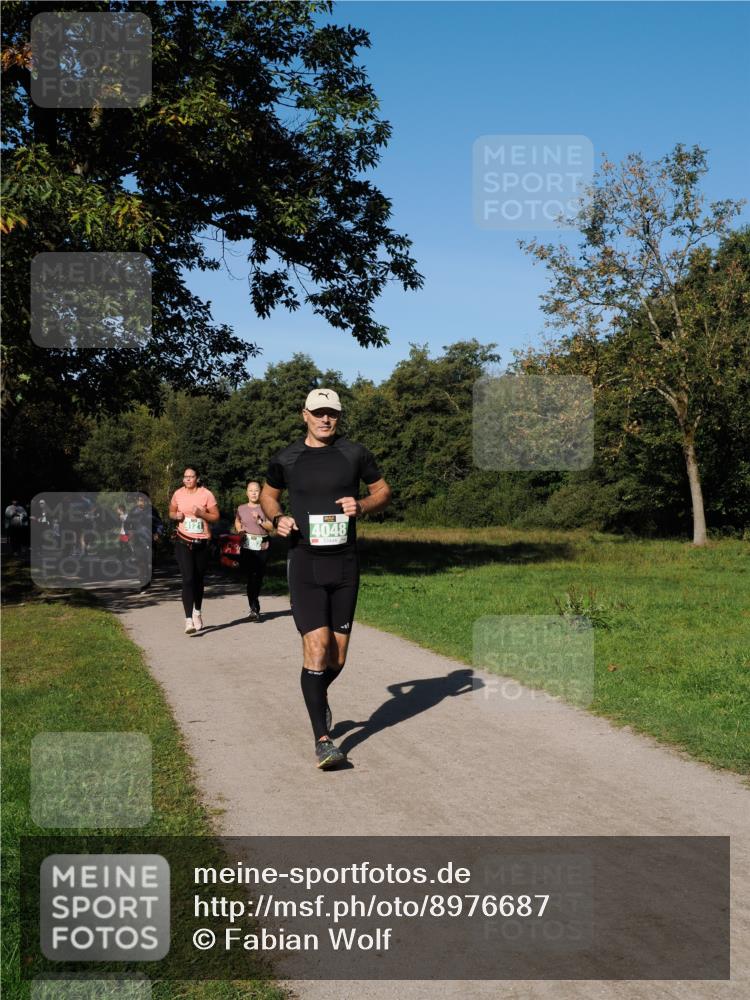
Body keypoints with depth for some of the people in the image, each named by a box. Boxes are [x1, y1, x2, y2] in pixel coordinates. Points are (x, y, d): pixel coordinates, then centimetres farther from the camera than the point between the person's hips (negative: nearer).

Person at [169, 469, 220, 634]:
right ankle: (188, 620, -18)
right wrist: (176, 516, -6)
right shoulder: (178, 494, 2)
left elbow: (216, 517, -3)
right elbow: (171, 512, 16)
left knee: (199, 579, 13)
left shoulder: (206, 494, -5)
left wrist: (201, 514, -20)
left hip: (202, 543, 0)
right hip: (183, 542, 0)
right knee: (188, 579, -13)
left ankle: (197, 613, 35)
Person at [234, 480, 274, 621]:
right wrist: (239, 530, 2)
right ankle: (254, 609, -9)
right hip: (247, 546, 0)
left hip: (262, 546, 0)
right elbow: (237, 522, 22)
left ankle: (253, 607, 19)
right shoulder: (241, 508, 10)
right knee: (251, 577, -10)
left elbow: (271, 527, 2)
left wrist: (259, 521, -12)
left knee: (258, 578, 1)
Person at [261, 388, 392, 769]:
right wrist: (277, 519, -2)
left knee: (337, 657, 8)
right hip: (305, 568, -2)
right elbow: (268, 494, 19)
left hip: (345, 567, 2)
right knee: (316, 647, -14)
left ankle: (318, 696, 42)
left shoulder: (355, 454, 3)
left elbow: (384, 491, 13)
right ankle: (322, 739, -5)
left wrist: (361, 506, -8)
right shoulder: (285, 459, 3)